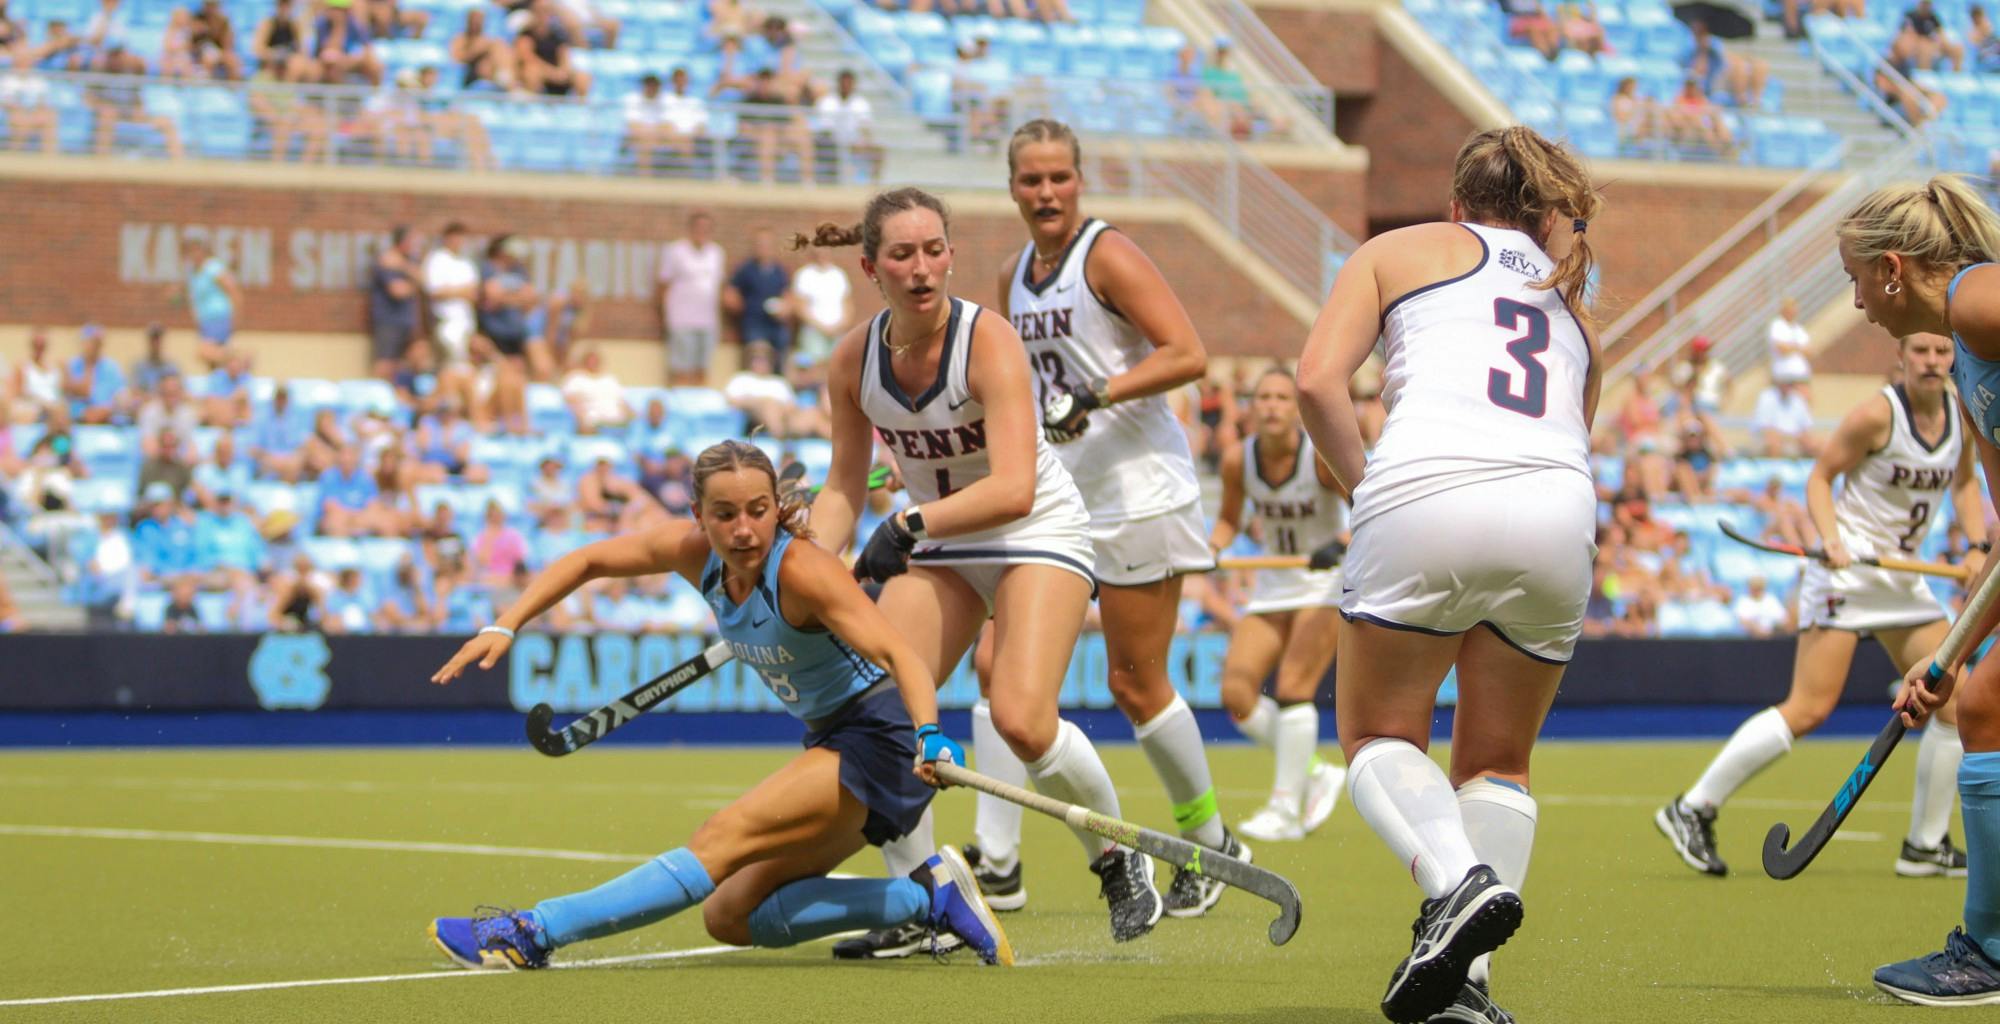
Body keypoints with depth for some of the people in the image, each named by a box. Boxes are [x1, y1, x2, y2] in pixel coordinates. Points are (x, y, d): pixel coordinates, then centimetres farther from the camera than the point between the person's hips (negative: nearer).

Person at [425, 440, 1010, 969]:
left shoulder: (800, 570, -26)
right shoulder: (695, 551, -6)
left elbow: (898, 654, -37)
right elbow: (587, 561, 7)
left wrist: (930, 736, -55)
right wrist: (503, 628, -5)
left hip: (881, 738, -9)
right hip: (834, 740, 9)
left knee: (722, 841, -22)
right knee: (730, 916, 4)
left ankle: (533, 935, -19)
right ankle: (928, 896, 1)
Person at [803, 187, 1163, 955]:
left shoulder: (987, 340, -25)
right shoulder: (854, 360, -8)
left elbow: (1013, 489, -34)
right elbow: (845, 487, 5)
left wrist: (910, 526, -42)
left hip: (1037, 532, -5)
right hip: (937, 546, 5)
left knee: (1022, 720, -24)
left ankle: (1120, 861, 3)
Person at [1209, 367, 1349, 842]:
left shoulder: (1323, 455, -19)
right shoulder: (1237, 460, -6)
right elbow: (1229, 518, 10)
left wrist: (1341, 543, -35)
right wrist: (1210, 547, -10)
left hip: (1328, 580, -5)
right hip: (1275, 584, 5)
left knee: (1292, 687, -18)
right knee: (1236, 693, -7)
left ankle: (1286, 809, -9)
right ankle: (1316, 773, 11)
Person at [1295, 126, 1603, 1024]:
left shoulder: (1402, 250, 22)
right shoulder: (1572, 306, 33)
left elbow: (1318, 382, 7)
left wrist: (1362, 484, 17)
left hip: (1427, 493, -3)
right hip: (1559, 506, 3)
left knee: (1379, 736, 14)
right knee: (1498, 760, 19)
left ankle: (1459, 880, -15)